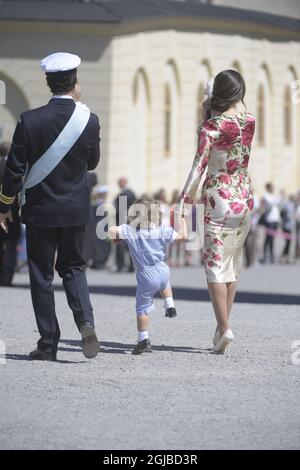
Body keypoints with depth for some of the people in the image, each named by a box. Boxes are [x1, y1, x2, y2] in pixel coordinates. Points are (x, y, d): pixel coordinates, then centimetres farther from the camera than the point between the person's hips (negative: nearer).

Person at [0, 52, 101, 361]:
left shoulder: (30, 121, -13)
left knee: (41, 275, 6)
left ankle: (48, 344, 6)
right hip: (76, 209, 2)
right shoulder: (89, 121, -8)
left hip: (40, 209, -2)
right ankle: (85, 320, -7)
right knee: (73, 267, 17)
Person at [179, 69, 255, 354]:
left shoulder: (211, 127, -13)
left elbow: (199, 167, -14)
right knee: (232, 263, 15)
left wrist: (184, 200, -9)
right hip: (246, 198, 5)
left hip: (219, 199, -5)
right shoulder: (249, 122, 1)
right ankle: (222, 325, 19)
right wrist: (211, 114, 6)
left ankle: (224, 328, -14)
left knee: (215, 264, -3)